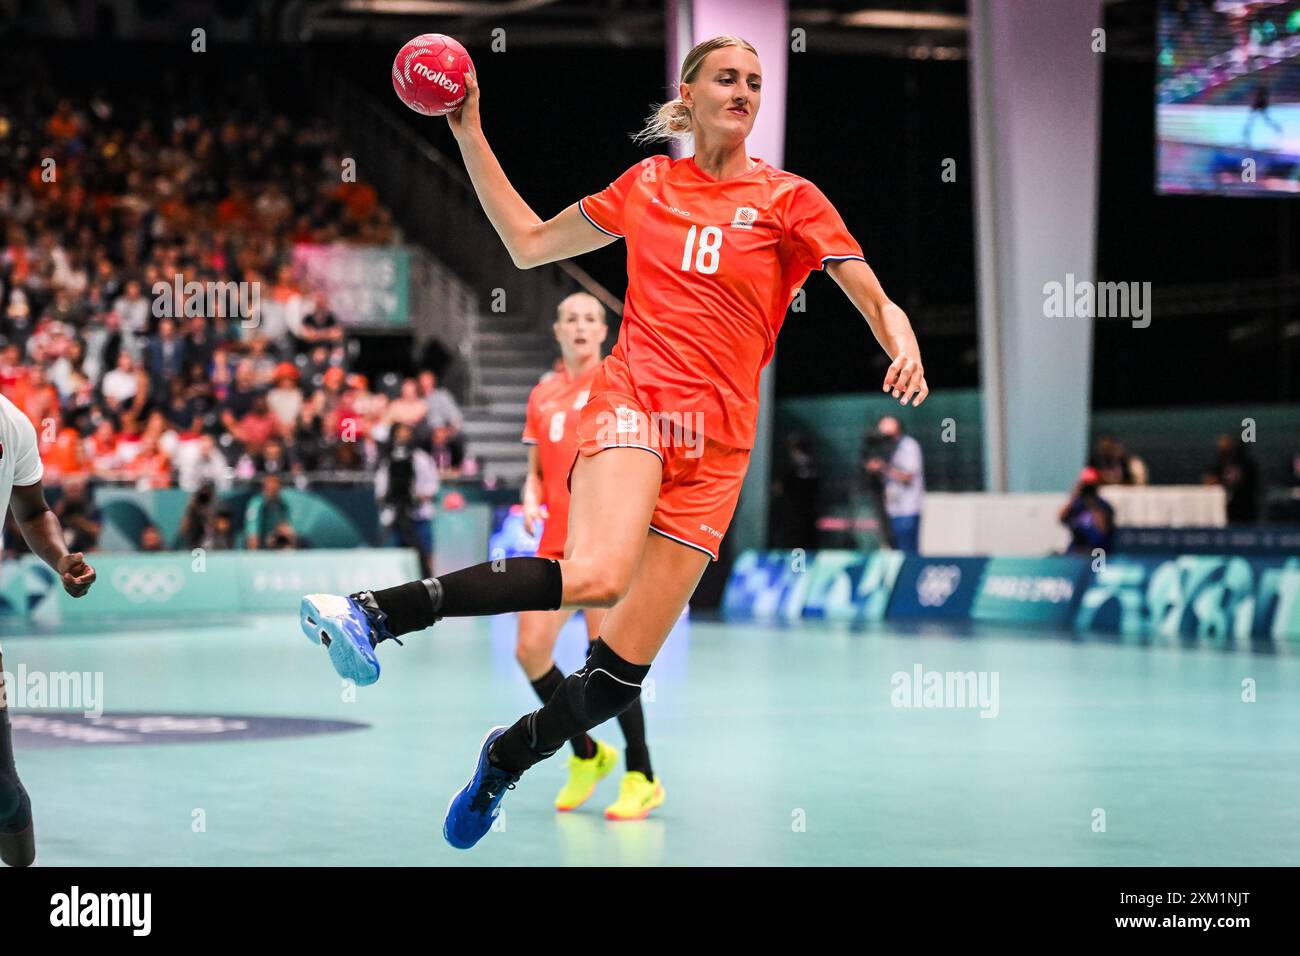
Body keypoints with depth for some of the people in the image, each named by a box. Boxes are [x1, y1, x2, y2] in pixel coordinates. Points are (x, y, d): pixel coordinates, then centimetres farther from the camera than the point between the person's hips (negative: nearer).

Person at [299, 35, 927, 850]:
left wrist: (902, 343, -22)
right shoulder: (648, 184, 13)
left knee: (623, 672, -2)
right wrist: (471, 136, 17)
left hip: (717, 446, 1)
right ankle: (374, 614, -35)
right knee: (597, 574, -35)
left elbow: (875, 301, 1)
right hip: (635, 394, -1)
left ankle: (506, 759, 25)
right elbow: (528, 243, 22)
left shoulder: (789, 199, 7)